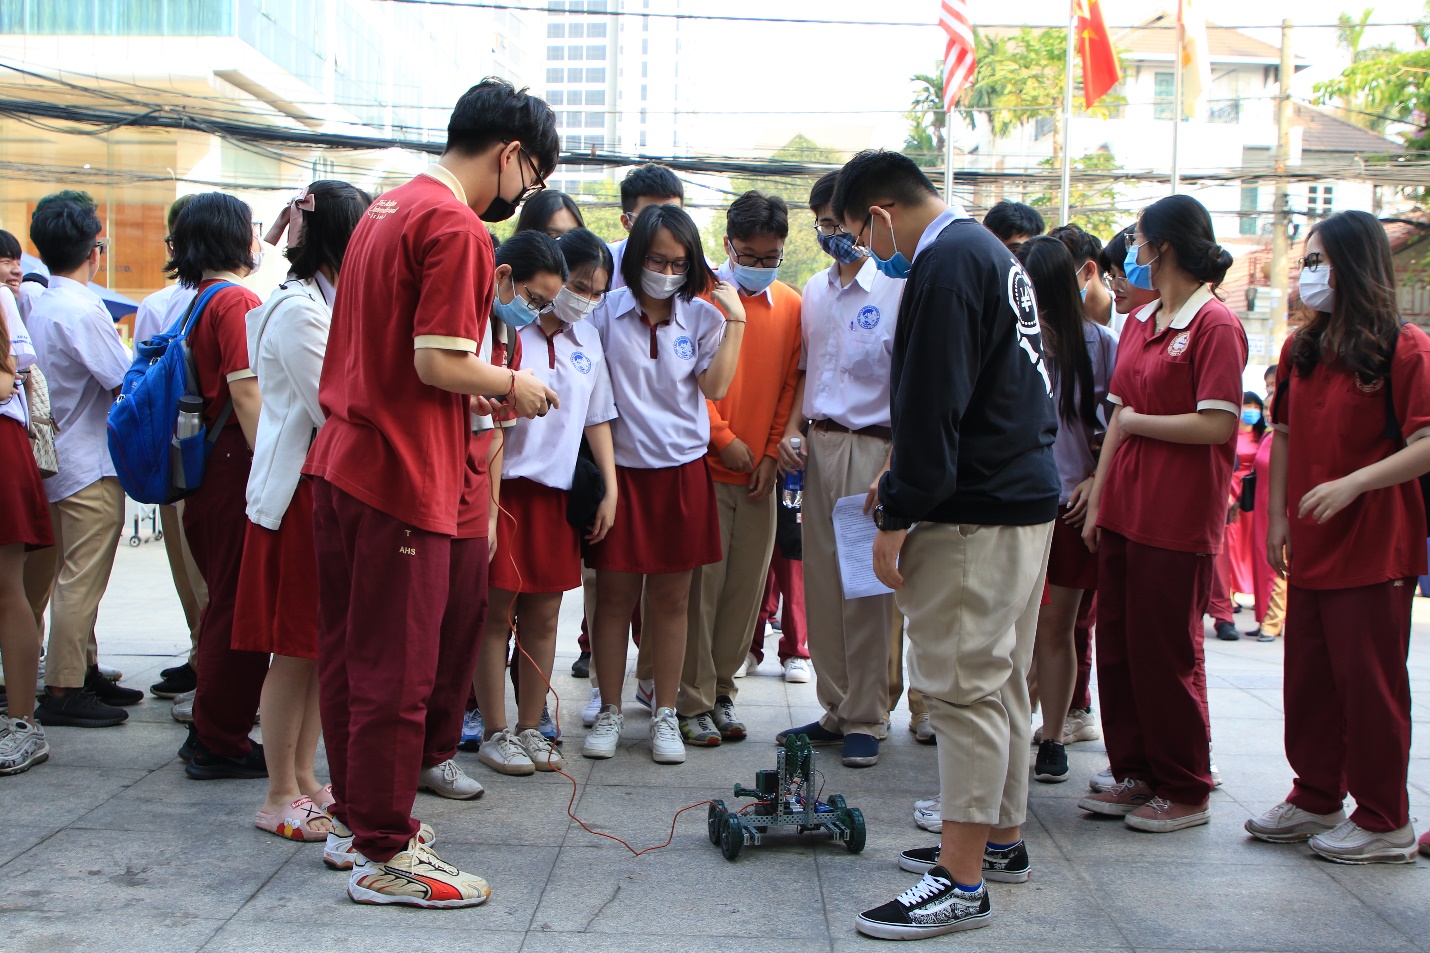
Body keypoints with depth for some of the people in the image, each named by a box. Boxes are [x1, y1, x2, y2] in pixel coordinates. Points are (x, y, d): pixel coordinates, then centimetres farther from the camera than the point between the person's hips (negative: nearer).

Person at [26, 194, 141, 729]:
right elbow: (127, 383, -18)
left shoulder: (40, 306, 10)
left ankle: (84, 672, 25)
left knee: (79, 578, 16)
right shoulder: (81, 311, -19)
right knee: (81, 579, -5)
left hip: (63, 459, 10)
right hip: (91, 465, -10)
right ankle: (62, 690, -1)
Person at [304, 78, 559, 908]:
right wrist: (513, 385, -4)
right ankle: (385, 855, 9)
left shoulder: (387, 208, 16)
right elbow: (438, 363, -20)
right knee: (397, 671, -1)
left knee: (350, 657, 16)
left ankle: (356, 819, 29)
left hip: (343, 464, 10)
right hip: (404, 479, -10)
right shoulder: (458, 228, -14)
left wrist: (487, 388, 17)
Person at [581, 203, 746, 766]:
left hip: (681, 470, 1)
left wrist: (735, 320, -8)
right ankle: (609, 711, 17)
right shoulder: (606, 313, 0)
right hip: (620, 467, -1)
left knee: (671, 597, 6)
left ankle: (665, 714, 17)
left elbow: (714, 387, -6)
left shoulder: (702, 316, 5)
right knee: (614, 594, 4)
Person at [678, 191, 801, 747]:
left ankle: (721, 690, 19)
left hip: (760, 471, 4)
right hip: (706, 466, -4)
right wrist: (724, 439, -9)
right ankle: (692, 702, 6)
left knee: (747, 587, 7)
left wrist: (772, 452, 3)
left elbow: (791, 383, 12)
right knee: (701, 585, -2)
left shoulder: (791, 306, 10)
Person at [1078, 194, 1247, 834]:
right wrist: (1097, 502, 11)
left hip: (1178, 518, -8)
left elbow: (1215, 425, -19)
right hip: (1125, 512, 8)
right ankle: (1135, 775, 24)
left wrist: (1136, 423, -8)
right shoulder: (1139, 324, 14)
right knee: (1117, 646, 11)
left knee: (1166, 654, 0)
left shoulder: (1215, 324, -11)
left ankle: (1186, 792, 14)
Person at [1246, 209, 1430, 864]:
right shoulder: (1302, 349, 11)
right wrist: (1278, 515, 9)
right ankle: (1316, 800, 27)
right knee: (1309, 678, 12)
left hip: (1376, 546, -7)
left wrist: (1352, 484, -26)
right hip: (1311, 544, 7)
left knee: (1370, 682, 1)